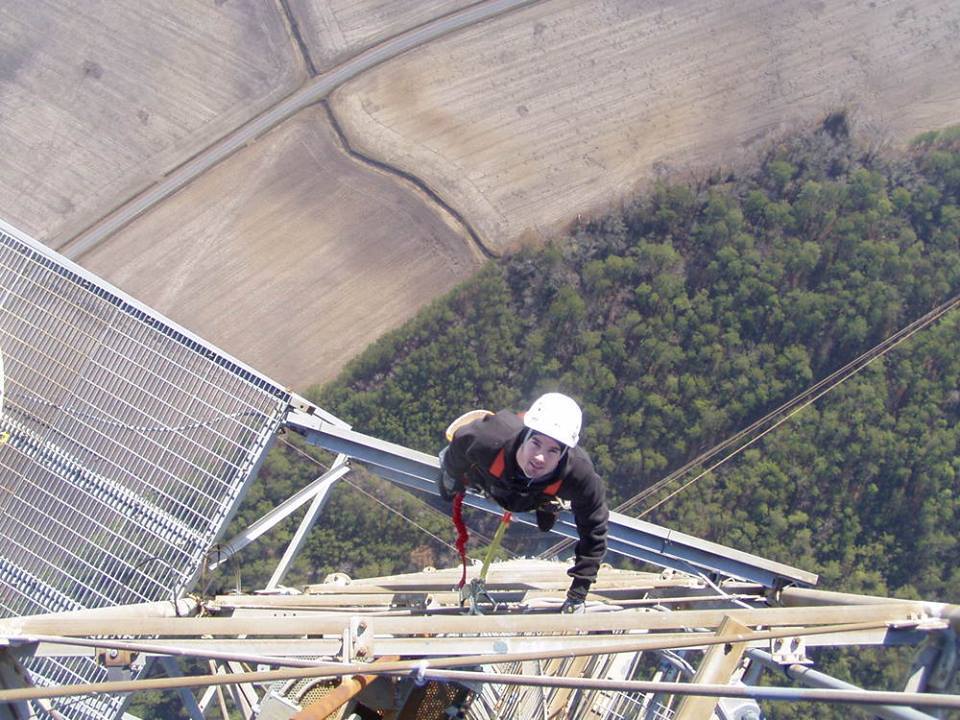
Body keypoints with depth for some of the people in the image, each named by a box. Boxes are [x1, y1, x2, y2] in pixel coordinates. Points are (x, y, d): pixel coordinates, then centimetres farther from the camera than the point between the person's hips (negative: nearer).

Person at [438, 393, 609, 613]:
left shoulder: (580, 475, -48)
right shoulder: (488, 439, -51)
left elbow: (593, 531, -30)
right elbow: (459, 443, -24)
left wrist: (578, 593, -25)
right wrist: (453, 479, -3)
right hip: (485, 475, 0)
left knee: (545, 526, 33)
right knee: (448, 494, 32)